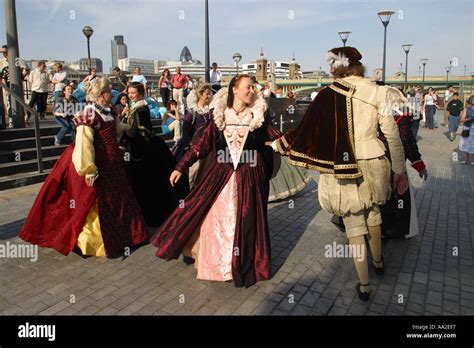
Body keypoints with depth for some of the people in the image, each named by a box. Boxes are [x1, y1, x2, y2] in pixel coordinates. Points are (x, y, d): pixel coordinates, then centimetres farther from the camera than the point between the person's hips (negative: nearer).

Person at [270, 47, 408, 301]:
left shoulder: (328, 95, -11)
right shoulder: (377, 92, -2)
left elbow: (307, 130, -7)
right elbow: (392, 135, 0)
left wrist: (278, 144, 8)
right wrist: (400, 170, 10)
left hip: (342, 169, -3)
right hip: (372, 165, 4)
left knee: (354, 225, 10)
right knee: (372, 214, 27)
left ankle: (364, 285, 22)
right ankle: (378, 261, 50)